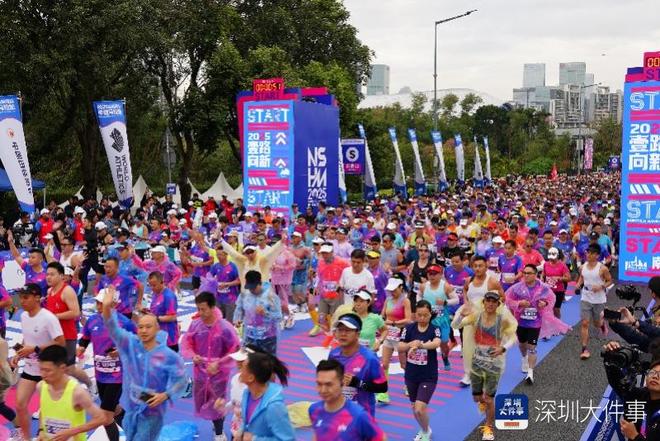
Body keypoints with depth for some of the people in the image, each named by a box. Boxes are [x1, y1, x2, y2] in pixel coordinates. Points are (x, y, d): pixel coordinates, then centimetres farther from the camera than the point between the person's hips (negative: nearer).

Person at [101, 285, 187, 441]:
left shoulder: (169, 355, -17)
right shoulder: (130, 344, -8)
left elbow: (181, 379, -9)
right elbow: (114, 329, -21)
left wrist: (165, 395, -23)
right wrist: (107, 307, -38)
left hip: (152, 411, -4)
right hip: (131, 407, 4)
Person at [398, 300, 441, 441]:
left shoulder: (434, 329, -12)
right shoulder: (409, 328, -5)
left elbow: (436, 344, -33)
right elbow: (399, 348, -9)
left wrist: (419, 345, -51)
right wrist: (411, 344, -31)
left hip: (429, 376, -3)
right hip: (411, 375, 4)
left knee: (420, 409, -12)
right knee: (414, 407, 16)